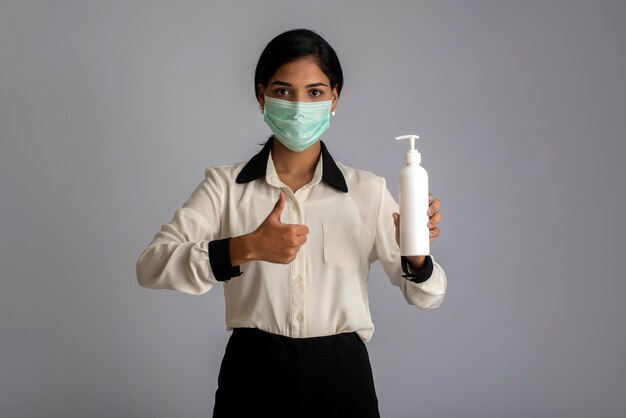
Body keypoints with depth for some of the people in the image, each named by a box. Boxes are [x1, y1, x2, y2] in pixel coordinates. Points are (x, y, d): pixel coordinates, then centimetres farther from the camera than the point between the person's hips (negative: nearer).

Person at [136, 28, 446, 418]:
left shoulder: (368, 190, -1)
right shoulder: (226, 185, -3)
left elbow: (425, 295, 2)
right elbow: (151, 266, -14)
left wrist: (416, 256, -20)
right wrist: (245, 248, -28)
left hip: (340, 374, 1)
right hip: (254, 372, -1)